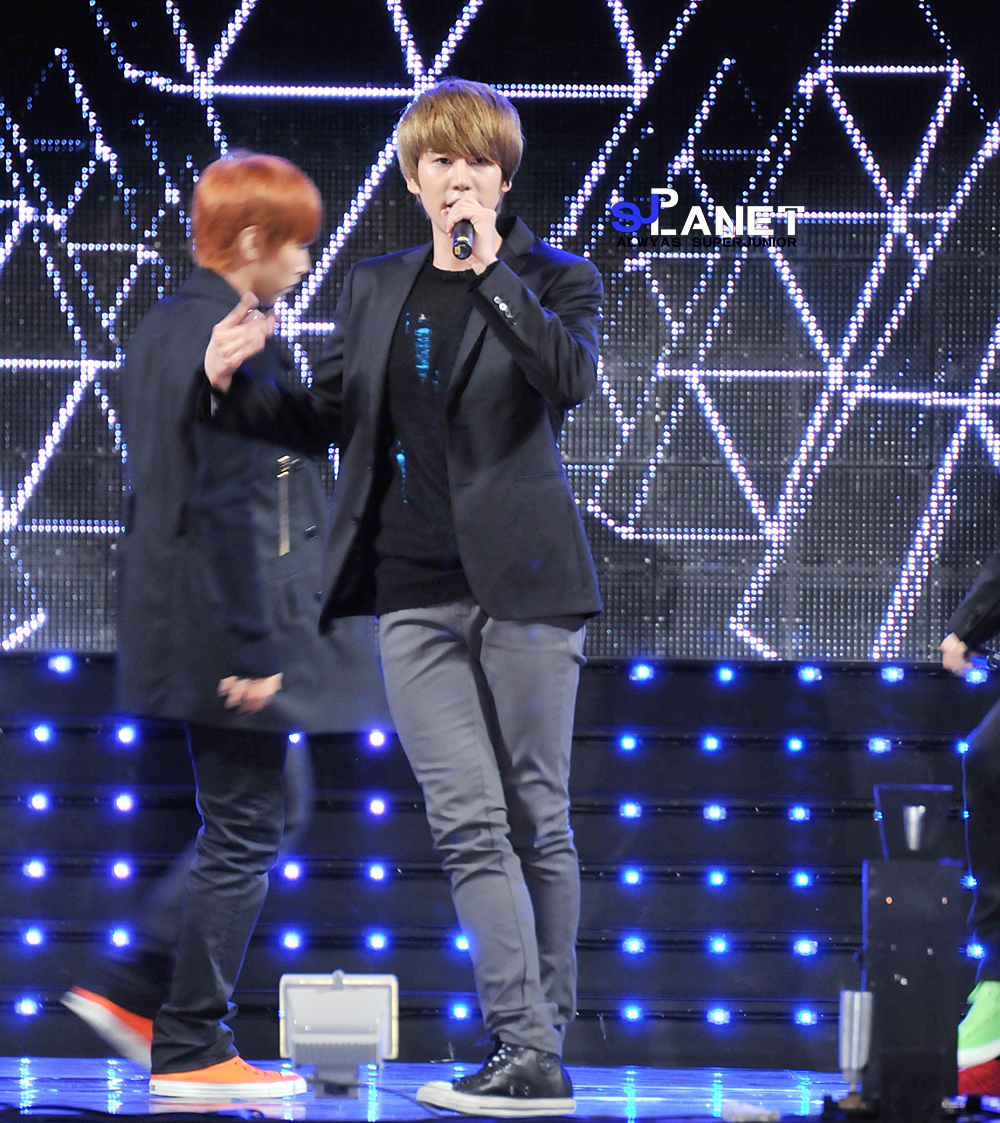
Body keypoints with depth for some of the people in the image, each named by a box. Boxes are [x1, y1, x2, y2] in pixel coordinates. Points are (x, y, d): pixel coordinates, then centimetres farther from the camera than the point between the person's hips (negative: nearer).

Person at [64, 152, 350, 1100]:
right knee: (244, 832, 1)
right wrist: (252, 648, -20)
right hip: (225, 623, -10)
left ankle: (134, 987, 18)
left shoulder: (161, 329, 12)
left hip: (171, 619, 10)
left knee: (266, 808, 19)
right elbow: (229, 506, -22)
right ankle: (192, 1049, 8)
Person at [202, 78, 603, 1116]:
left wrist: (489, 267, -21)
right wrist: (234, 386, 0)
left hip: (520, 582, -3)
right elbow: (325, 420, 17)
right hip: (414, 595, 3)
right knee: (469, 827, -4)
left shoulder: (555, 282, 2)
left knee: (536, 822, 2)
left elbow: (572, 377, -17)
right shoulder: (374, 289, 14)